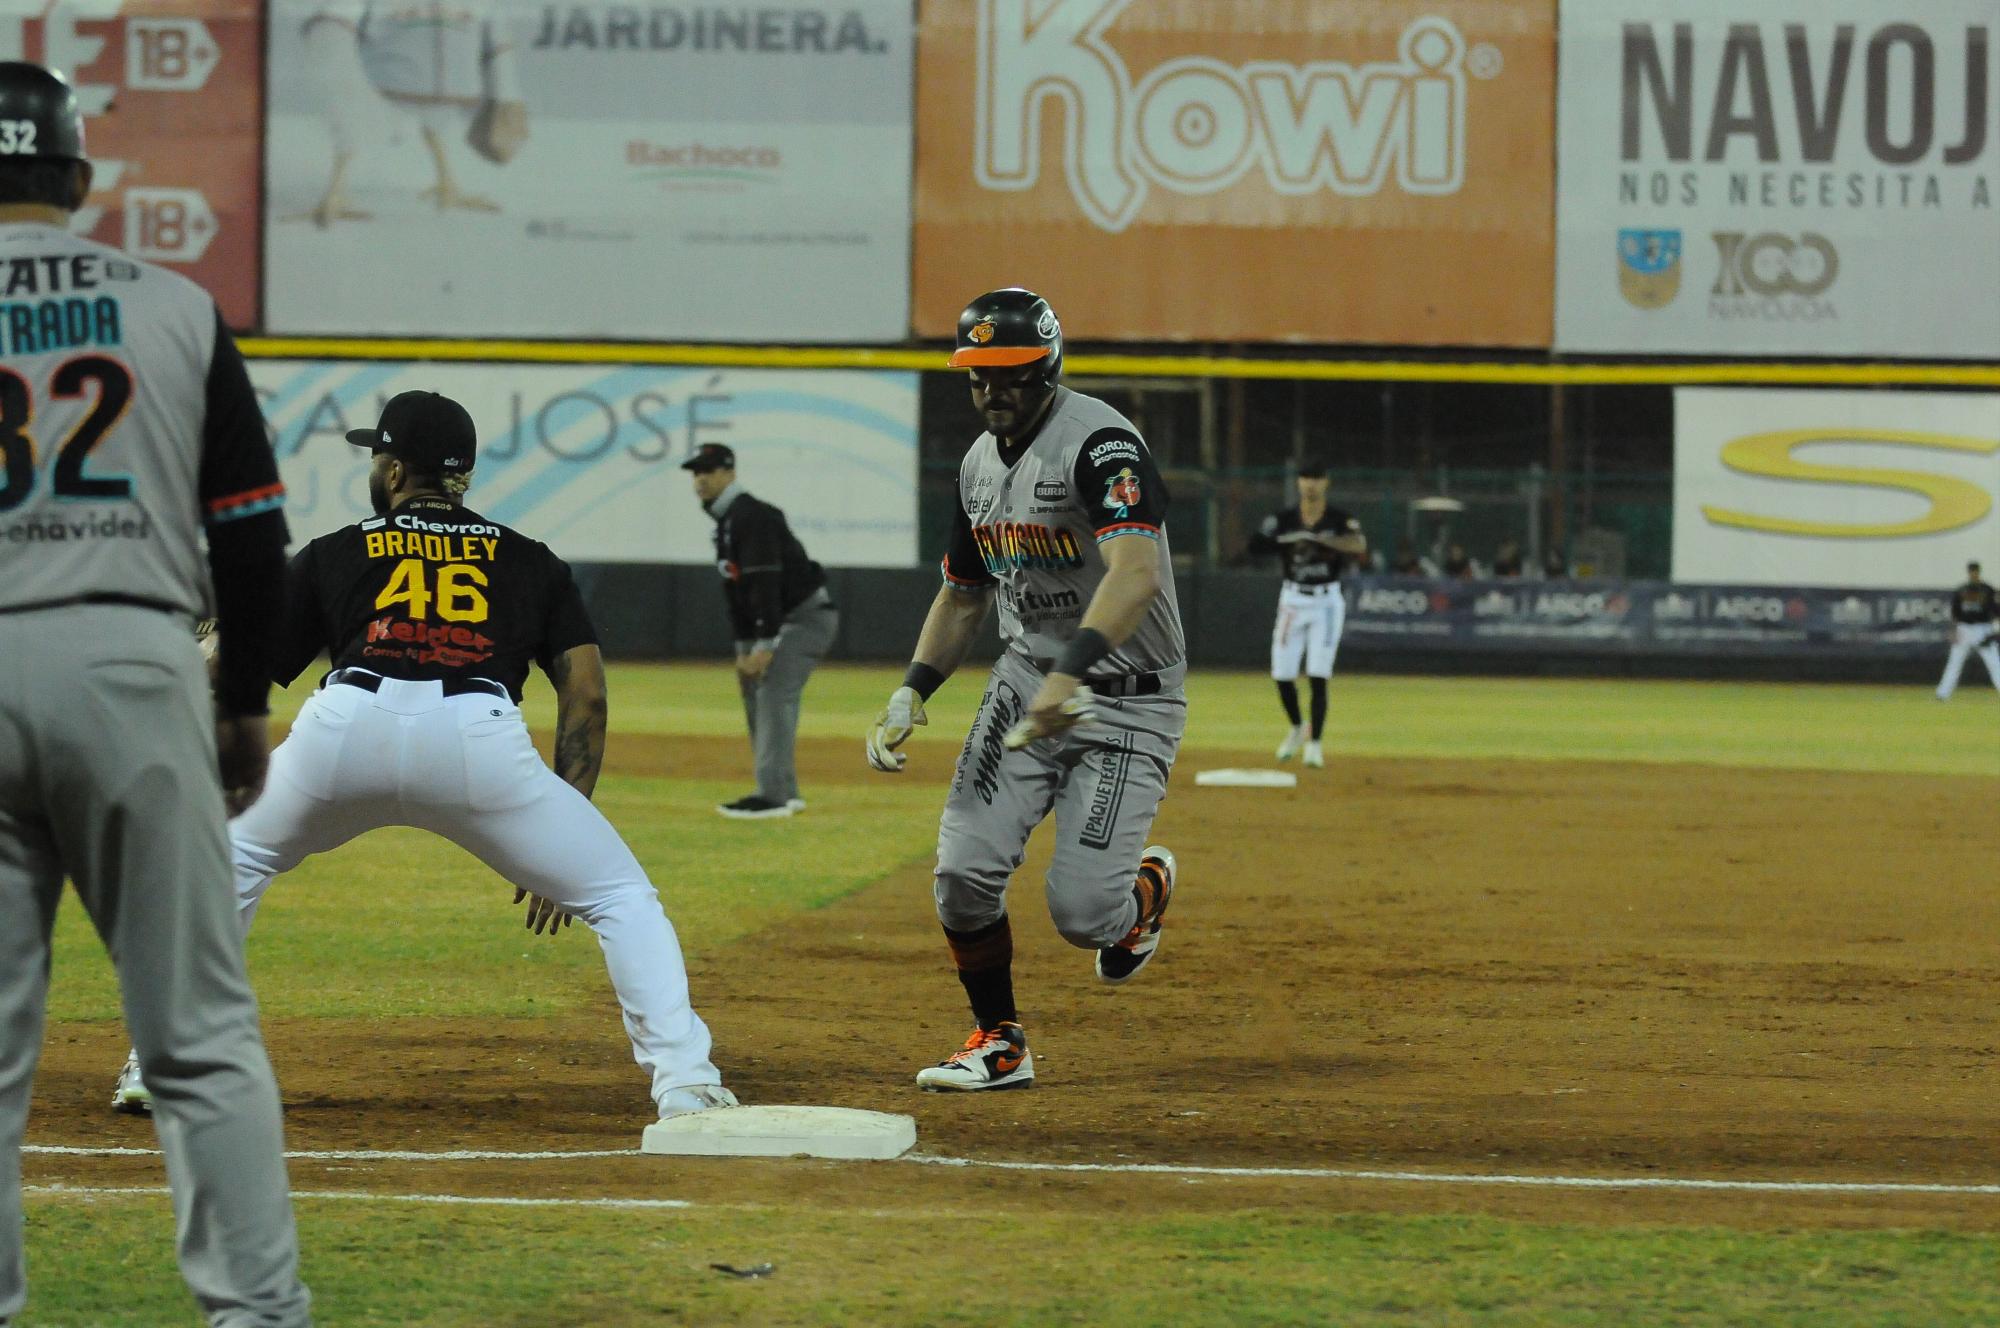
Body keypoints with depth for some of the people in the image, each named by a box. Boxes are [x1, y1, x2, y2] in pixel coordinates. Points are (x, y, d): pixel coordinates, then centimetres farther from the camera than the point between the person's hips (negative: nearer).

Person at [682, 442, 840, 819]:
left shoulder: (752, 516, -19)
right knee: (756, 695, 12)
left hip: (807, 616, -11)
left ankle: (773, 795, -21)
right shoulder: (725, 522, 13)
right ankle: (785, 793, 17)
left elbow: (766, 584, -25)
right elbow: (736, 591, 18)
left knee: (774, 692, -18)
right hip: (785, 620, 11)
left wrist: (765, 645, -28)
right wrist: (743, 647, 13)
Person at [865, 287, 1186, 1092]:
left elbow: (1138, 572, -37)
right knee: (966, 870, -8)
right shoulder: (978, 465, 6)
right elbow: (963, 595, 19)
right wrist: (912, 692, 4)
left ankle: (1145, 889, 24)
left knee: (1081, 912, -13)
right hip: (1027, 679, 7)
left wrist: (1072, 672, -50)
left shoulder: (1099, 443, -21)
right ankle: (999, 1044, 12)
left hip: (1128, 699, -7)